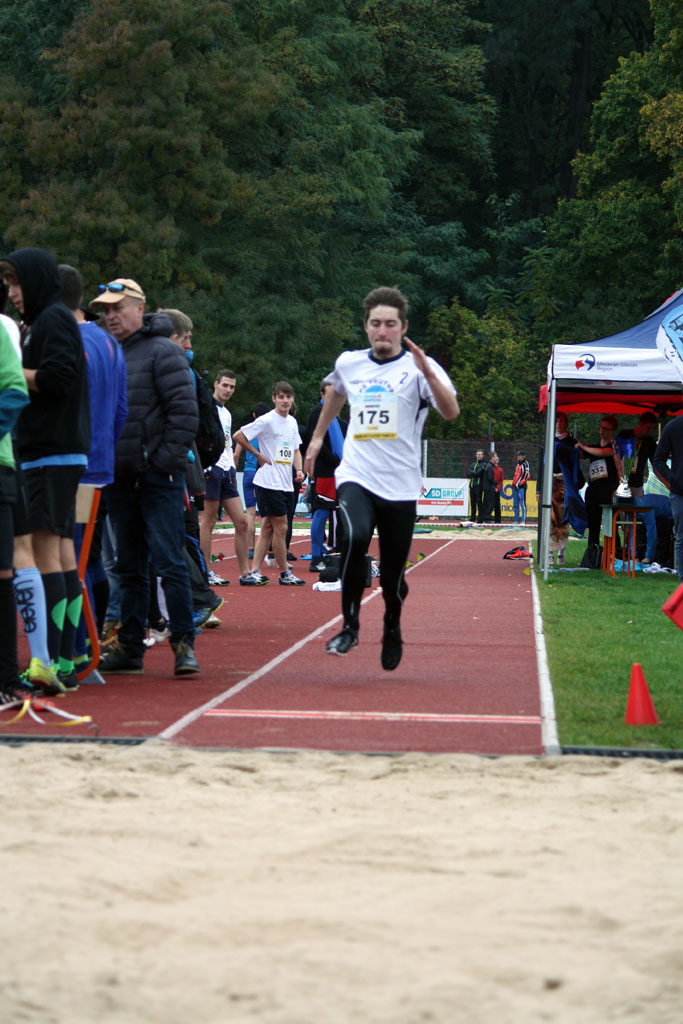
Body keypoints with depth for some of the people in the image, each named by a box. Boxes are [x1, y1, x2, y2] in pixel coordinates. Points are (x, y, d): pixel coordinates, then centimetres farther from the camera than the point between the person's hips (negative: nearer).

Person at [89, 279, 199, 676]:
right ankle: (129, 647, 16)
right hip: (121, 479, 7)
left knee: (169, 562, -8)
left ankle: (184, 644, -3)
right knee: (130, 568, 11)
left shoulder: (162, 351, -6)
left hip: (158, 479, -7)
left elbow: (184, 411, -12)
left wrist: (166, 460, -15)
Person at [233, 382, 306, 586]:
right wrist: (259, 456, -6)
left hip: (286, 483, 8)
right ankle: (285, 573, 4)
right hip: (269, 482, -8)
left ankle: (255, 571, 9)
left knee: (268, 528, 7)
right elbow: (238, 436, -11)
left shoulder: (292, 422, 13)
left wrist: (298, 470, 3)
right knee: (280, 527, -5)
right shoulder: (267, 420, -10)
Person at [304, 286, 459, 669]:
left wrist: (428, 372, -32)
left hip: (400, 486, -1)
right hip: (356, 478, 1)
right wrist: (318, 436, 40)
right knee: (355, 538, -29)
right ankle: (350, 626, -15)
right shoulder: (348, 364, 9)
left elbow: (451, 412, -19)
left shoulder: (418, 367, -3)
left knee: (393, 576, 3)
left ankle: (393, 630, 36)